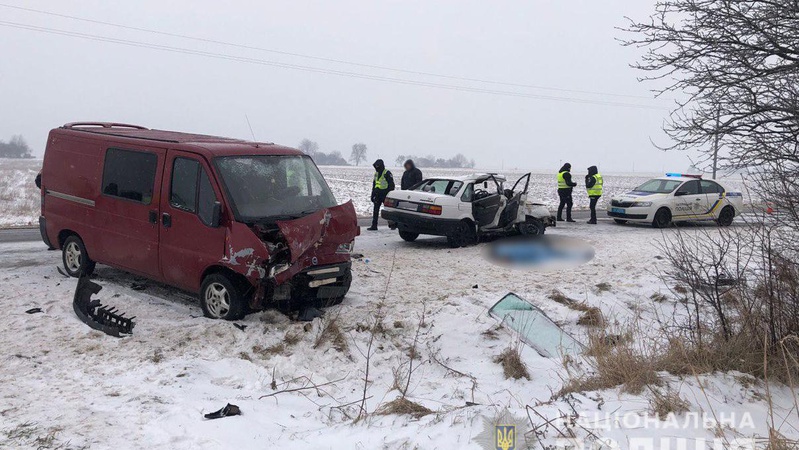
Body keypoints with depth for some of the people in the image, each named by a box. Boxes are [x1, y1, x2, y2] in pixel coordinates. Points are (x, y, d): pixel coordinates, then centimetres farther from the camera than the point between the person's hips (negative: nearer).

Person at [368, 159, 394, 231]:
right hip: (378, 195, 7)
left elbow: (391, 185, -11)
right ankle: (374, 225, 2)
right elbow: (374, 185, 21)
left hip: (385, 195, -6)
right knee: (375, 210, 1)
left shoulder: (387, 173, -10)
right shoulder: (376, 173, 14)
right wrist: (372, 195, 18)